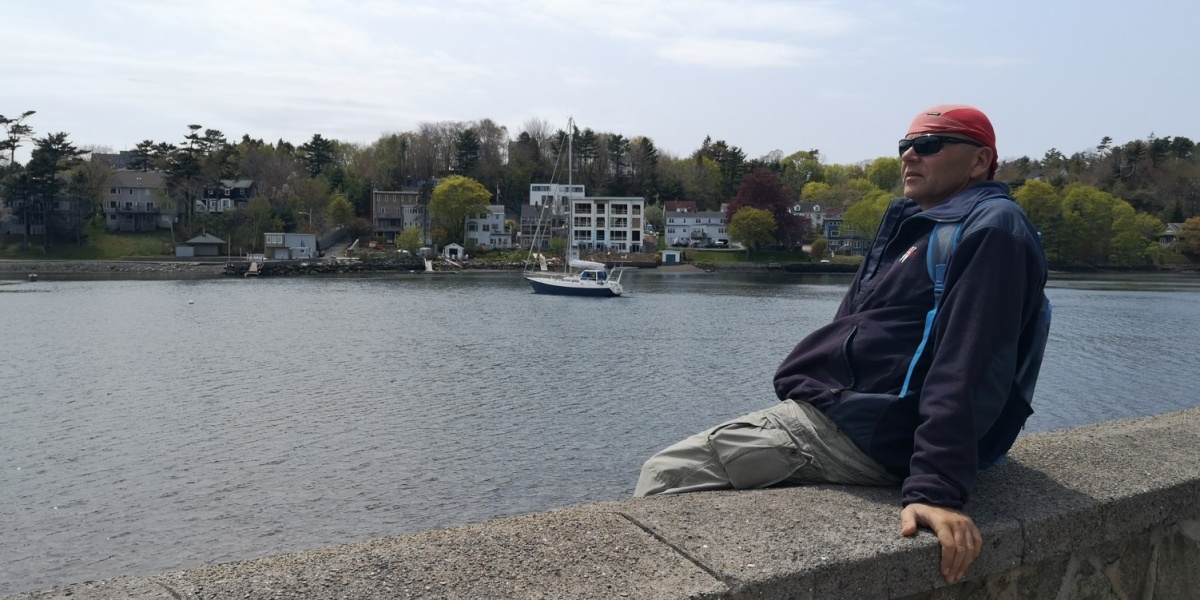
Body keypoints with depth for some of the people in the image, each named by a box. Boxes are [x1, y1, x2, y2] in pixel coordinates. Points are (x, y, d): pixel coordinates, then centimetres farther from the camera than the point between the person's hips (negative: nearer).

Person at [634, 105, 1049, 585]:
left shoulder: (991, 228, -10)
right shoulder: (915, 225, 21)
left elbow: (968, 370, -23)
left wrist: (936, 488, -31)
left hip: (861, 431, -10)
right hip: (831, 411, 10)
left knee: (666, 477, -11)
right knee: (673, 472, 13)